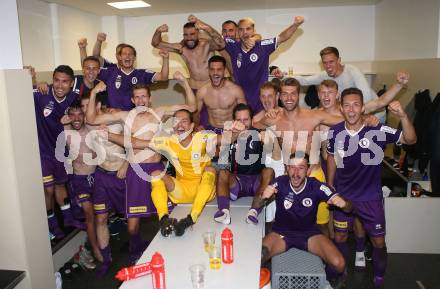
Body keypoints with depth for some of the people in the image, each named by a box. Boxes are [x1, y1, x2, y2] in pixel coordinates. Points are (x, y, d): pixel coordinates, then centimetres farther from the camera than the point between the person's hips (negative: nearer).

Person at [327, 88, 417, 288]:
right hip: (343, 195, 2)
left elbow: (410, 140, -26)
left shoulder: (377, 130, -19)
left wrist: (403, 116, -42)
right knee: (339, 237, 15)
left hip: (371, 197, -2)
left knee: (378, 242, 12)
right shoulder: (335, 131, -11)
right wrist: (330, 185, 11)